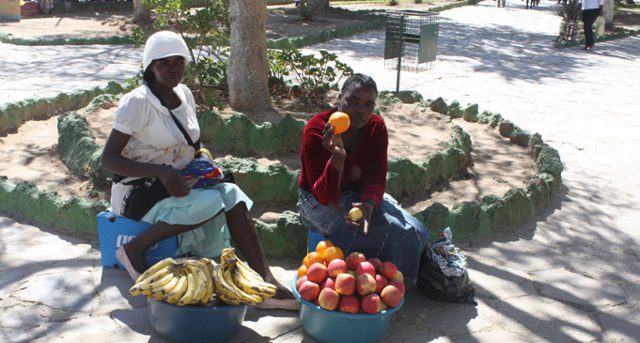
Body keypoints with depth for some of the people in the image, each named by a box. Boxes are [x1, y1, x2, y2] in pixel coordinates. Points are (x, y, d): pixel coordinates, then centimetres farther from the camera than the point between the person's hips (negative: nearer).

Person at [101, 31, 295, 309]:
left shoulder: (184, 95, 7)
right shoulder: (137, 102, -14)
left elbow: (195, 146, 20)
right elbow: (108, 158, -17)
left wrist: (205, 161, -3)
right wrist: (160, 171, -29)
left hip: (177, 186, 6)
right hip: (139, 191, -6)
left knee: (231, 194, -20)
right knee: (209, 203, -30)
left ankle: (265, 280, -23)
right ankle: (134, 249, -15)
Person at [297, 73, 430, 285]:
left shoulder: (377, 127, -10)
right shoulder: (316, 131, -24)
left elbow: (377, 177, -11)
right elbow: (325, 196, -28)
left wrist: (368, 204, -34)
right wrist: (337, 157, -46)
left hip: (360, 193, 6)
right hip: (318, 200, -5)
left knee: (415, 232, -12)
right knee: (386, 230, -27)